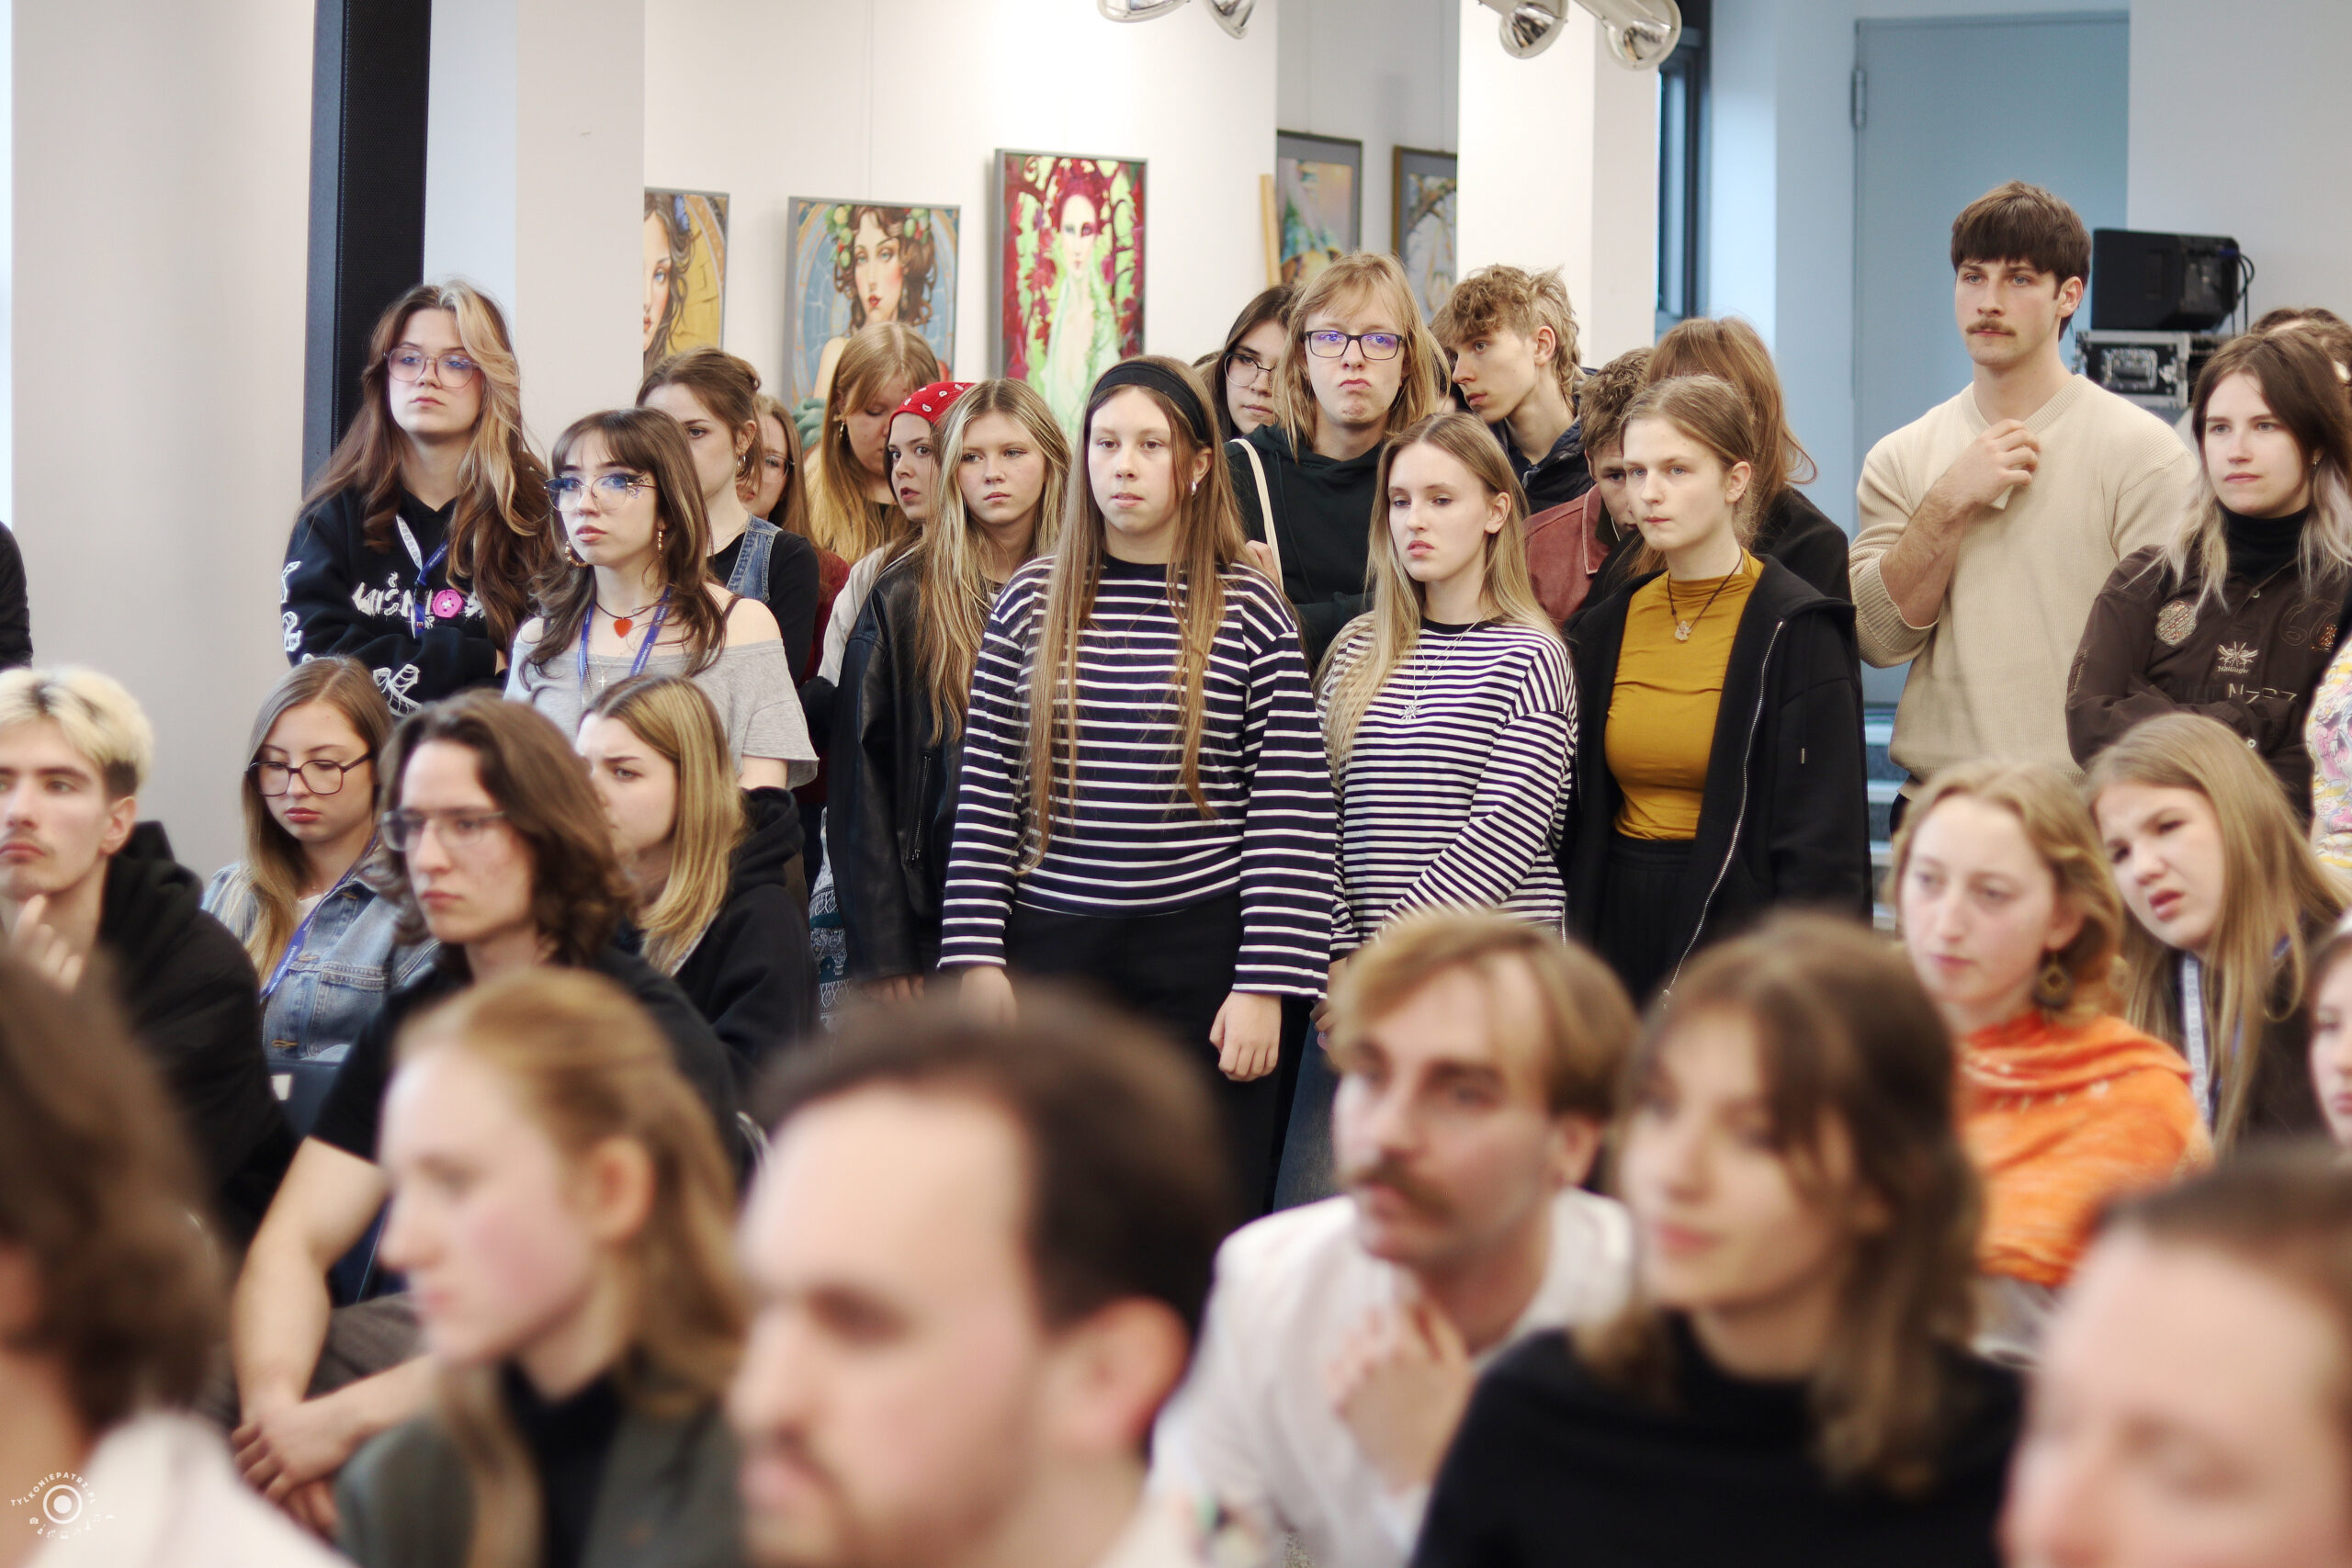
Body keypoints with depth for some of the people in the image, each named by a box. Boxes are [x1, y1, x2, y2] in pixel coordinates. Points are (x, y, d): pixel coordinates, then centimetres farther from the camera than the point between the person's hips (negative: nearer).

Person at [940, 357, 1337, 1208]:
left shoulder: (1249, 613, 0)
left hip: (1199, 953, -2)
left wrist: (1265, 981, -8)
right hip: (1050, 953, 2)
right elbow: (985, 795, 8)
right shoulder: (1031, 602, 7)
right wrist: (977, 955, 1)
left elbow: (1291, 813, -3)